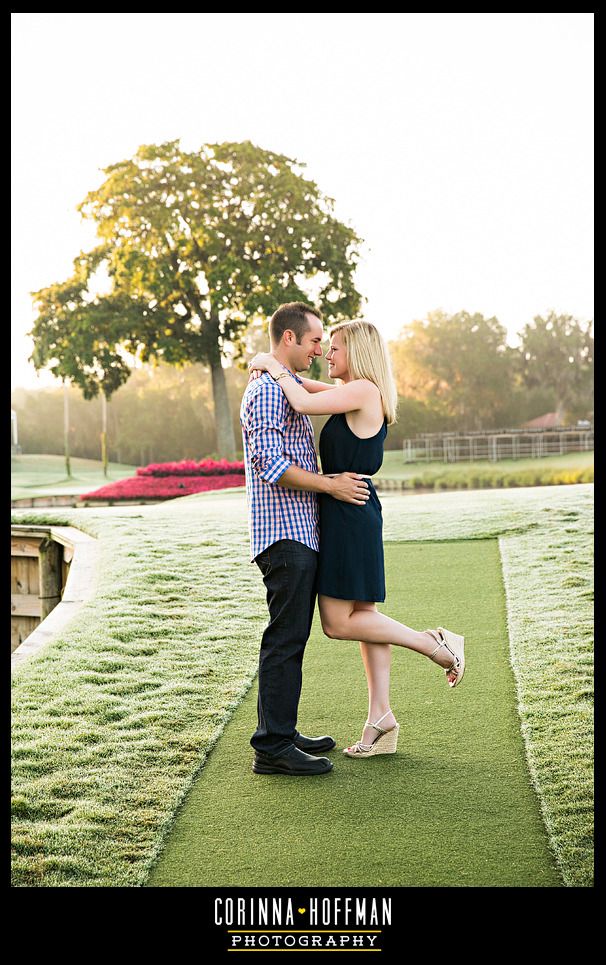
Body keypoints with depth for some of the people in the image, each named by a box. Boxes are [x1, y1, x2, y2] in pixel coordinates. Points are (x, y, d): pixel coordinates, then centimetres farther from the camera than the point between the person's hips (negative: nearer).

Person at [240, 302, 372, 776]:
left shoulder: (286, 387, 20)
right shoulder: (267, 391, -12)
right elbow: (271, 464, -22)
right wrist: (332, 485, -17)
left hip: (299, 533, 11)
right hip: (285, 534, -11)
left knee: (291, 638, 13)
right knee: (285, 639, -10)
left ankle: (281, 733, 20)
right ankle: (272, 747, -7)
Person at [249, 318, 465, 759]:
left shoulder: (363, 390, -14)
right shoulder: (358, 394, 15)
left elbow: (304, 403, -23)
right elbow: (309, 389, 29)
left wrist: (275, 366, -8)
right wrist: (274, 367, 13)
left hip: (349, 512, -10)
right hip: (352, 513, 10)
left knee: (339, 622, -5)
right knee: (362, 616, 10)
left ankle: (436, 644, 1)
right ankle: (381, 718, 14)